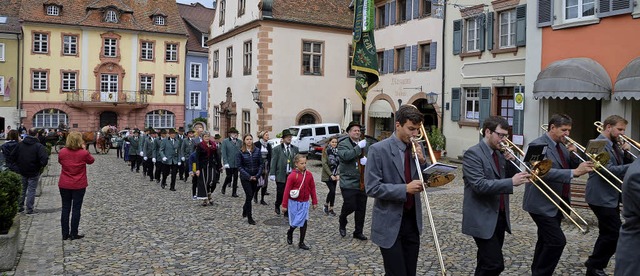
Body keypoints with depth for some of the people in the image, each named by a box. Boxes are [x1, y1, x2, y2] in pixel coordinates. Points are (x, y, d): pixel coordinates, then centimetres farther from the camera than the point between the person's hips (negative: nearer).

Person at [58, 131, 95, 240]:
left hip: (64, 185, 3)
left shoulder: (62, 152, -7)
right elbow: (91, 161, 6)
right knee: (76, 209, 5)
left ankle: (65, 234, 17)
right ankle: (73, 234, 9)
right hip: (79, 185, -3)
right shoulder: (84, 153, -14)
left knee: (65, 208, 11)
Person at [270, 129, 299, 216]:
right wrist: (272, 174, -9)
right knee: (280, 193, 2)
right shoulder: (277, 149, 0)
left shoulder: (295, 149, 10)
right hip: (281, 175, -3)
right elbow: (273, 162, -3)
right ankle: (277, 206, 31)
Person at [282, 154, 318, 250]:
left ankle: (301, 243, 10)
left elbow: (312, 188, 6)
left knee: (304, 222, -1)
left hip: (305, 202, 3)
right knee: (295, 222, 5)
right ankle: (289, 233, 39)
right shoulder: (292, 176, -15)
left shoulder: (309, 174, -2)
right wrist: (284, 205, -9)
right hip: (294, 202, -3)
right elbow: (287, 190, -11)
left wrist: (314, 201, 8)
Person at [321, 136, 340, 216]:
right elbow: (324, 164, -10)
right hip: (327, 175, -4)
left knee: (333, 191, 6)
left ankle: (331, 208, 19)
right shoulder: (326, 151, -6)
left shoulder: (338, 151, 6)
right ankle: (326, 205, 8)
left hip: (335, 175, 4)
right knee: (332, 190, -13)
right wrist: (331, 175, -14)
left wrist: (338, 174, -8)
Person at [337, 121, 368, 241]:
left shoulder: (364, 143, 14)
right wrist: (359, 147, -24)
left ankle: (358, 232, 23)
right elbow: (346, 156, -22)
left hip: (362, 183, 6)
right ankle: (342, 224, 25)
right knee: (350, 206, -6)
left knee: (361, 209, 9)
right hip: (349, 183, -6)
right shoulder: (343, 144, -4)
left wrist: (367, 159, -8)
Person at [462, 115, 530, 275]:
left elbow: (509, 177, 14)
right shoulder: (473, 154, -14)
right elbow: (479, 185, -24)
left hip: (500, 217, 8)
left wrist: (510, 162, -3)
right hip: (482, 219, -8)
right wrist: (511, 182, -28)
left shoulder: (499, 153, 13)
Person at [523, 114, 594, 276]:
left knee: (546, 241, 15)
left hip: (557, 203, 9)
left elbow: (573, 169, 12)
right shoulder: (538, 145, -15)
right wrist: (574, 171, -34)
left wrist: (573, 154, -6)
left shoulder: (561, 146, 13)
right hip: (542, 204, -9)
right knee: (557, 241, -13)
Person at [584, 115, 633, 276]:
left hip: (611, 197, 10)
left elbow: (623, 164, 13)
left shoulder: (614, 145, 13)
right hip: (602, 197, -10)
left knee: (609, 233, 16)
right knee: (615, 233, -8)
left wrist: (625, 152, -4)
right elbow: (609, 170, -24)